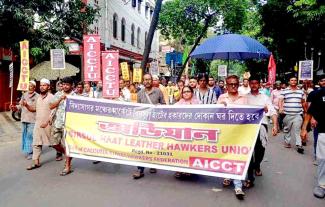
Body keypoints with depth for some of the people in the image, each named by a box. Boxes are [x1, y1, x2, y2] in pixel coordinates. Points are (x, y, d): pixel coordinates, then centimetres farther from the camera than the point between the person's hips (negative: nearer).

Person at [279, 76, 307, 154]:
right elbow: (280, 100, -6)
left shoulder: (301, 91, 11)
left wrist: (305, 111, 21)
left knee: (297, 130, -4)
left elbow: (303, 102, 19)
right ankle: (287, 142, 24)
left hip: (298, 114, 1)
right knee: (287, 129, 10)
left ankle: (299, 145, -3)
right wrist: (280, 108, -23)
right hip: (287, 114, -1)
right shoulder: (284, 91, 1)